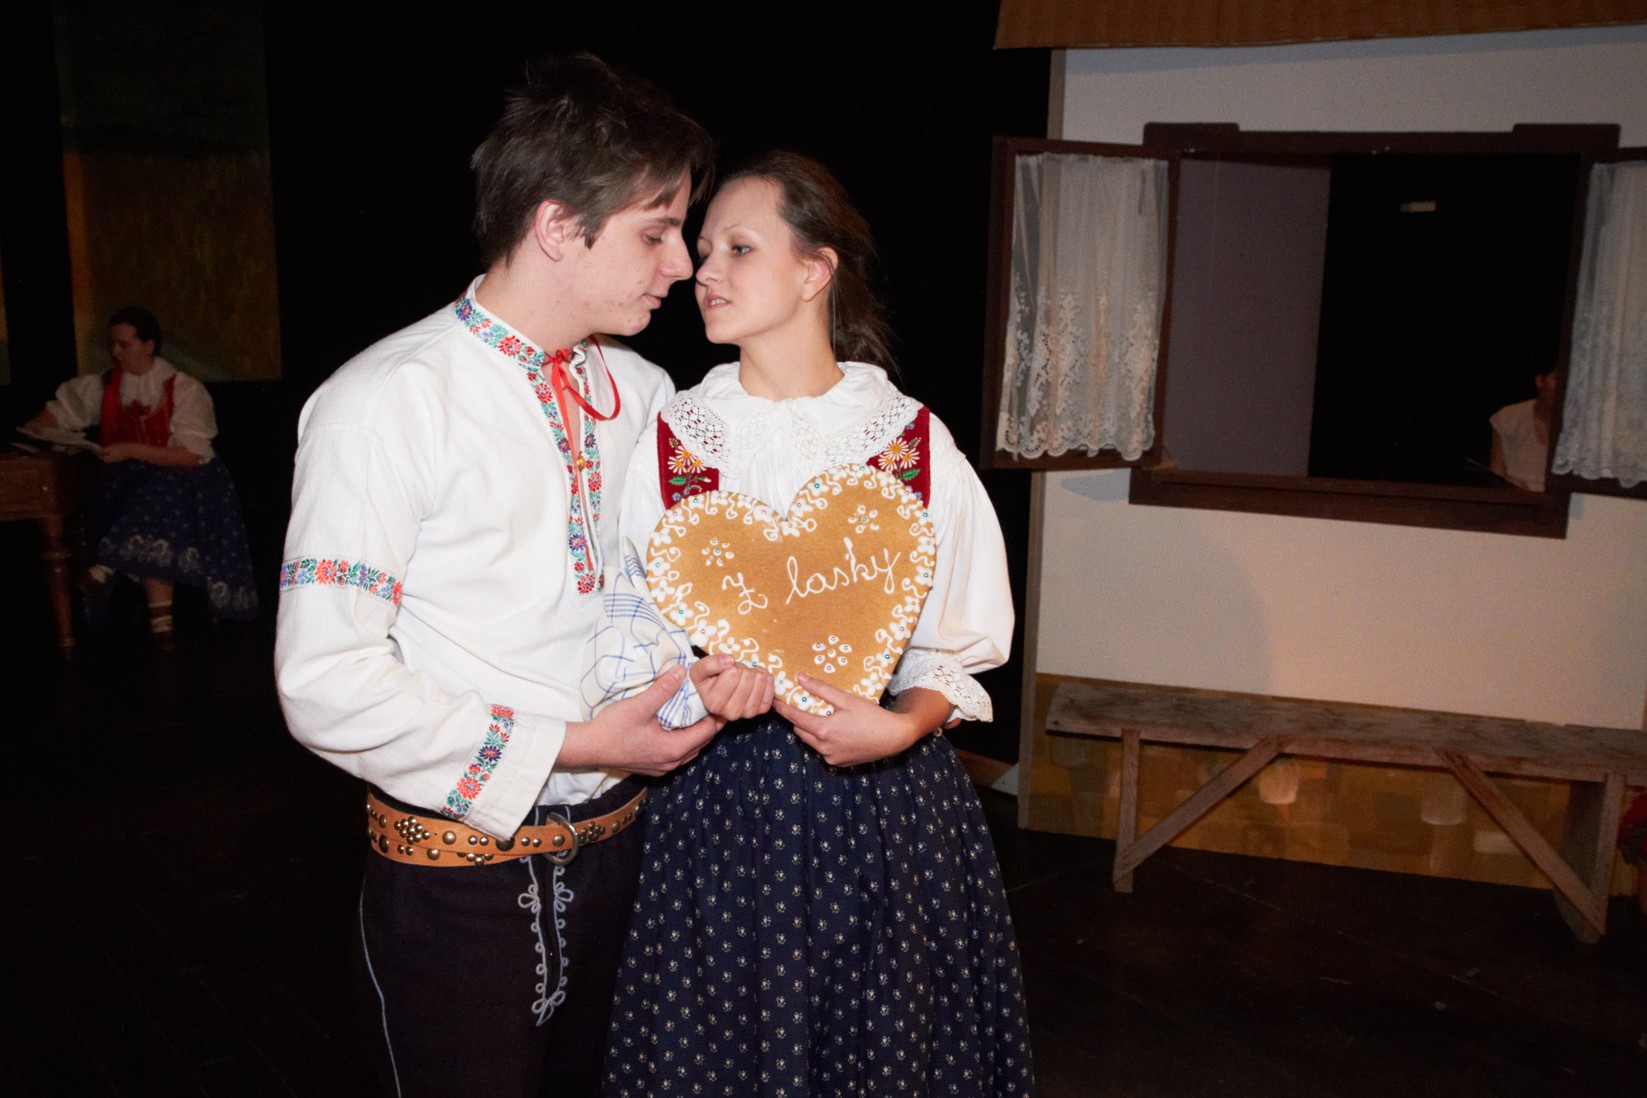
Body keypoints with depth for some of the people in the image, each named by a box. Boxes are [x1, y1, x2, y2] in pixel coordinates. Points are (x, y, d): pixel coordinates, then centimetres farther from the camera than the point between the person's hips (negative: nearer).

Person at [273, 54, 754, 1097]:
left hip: (616, 849, 6)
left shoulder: (645, 393, 4)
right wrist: (569, 747, -18)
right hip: (458, 877, -5)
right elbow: (327, 684, -20)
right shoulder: (389, 402, -16)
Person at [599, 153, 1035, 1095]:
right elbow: (625, 643, 1)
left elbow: (955, 647, 1)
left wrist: (901, 724, -18)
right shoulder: (672, 440, 0)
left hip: (886, 796, 0)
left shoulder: (913, 439, -2)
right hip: (718, 800, 1)